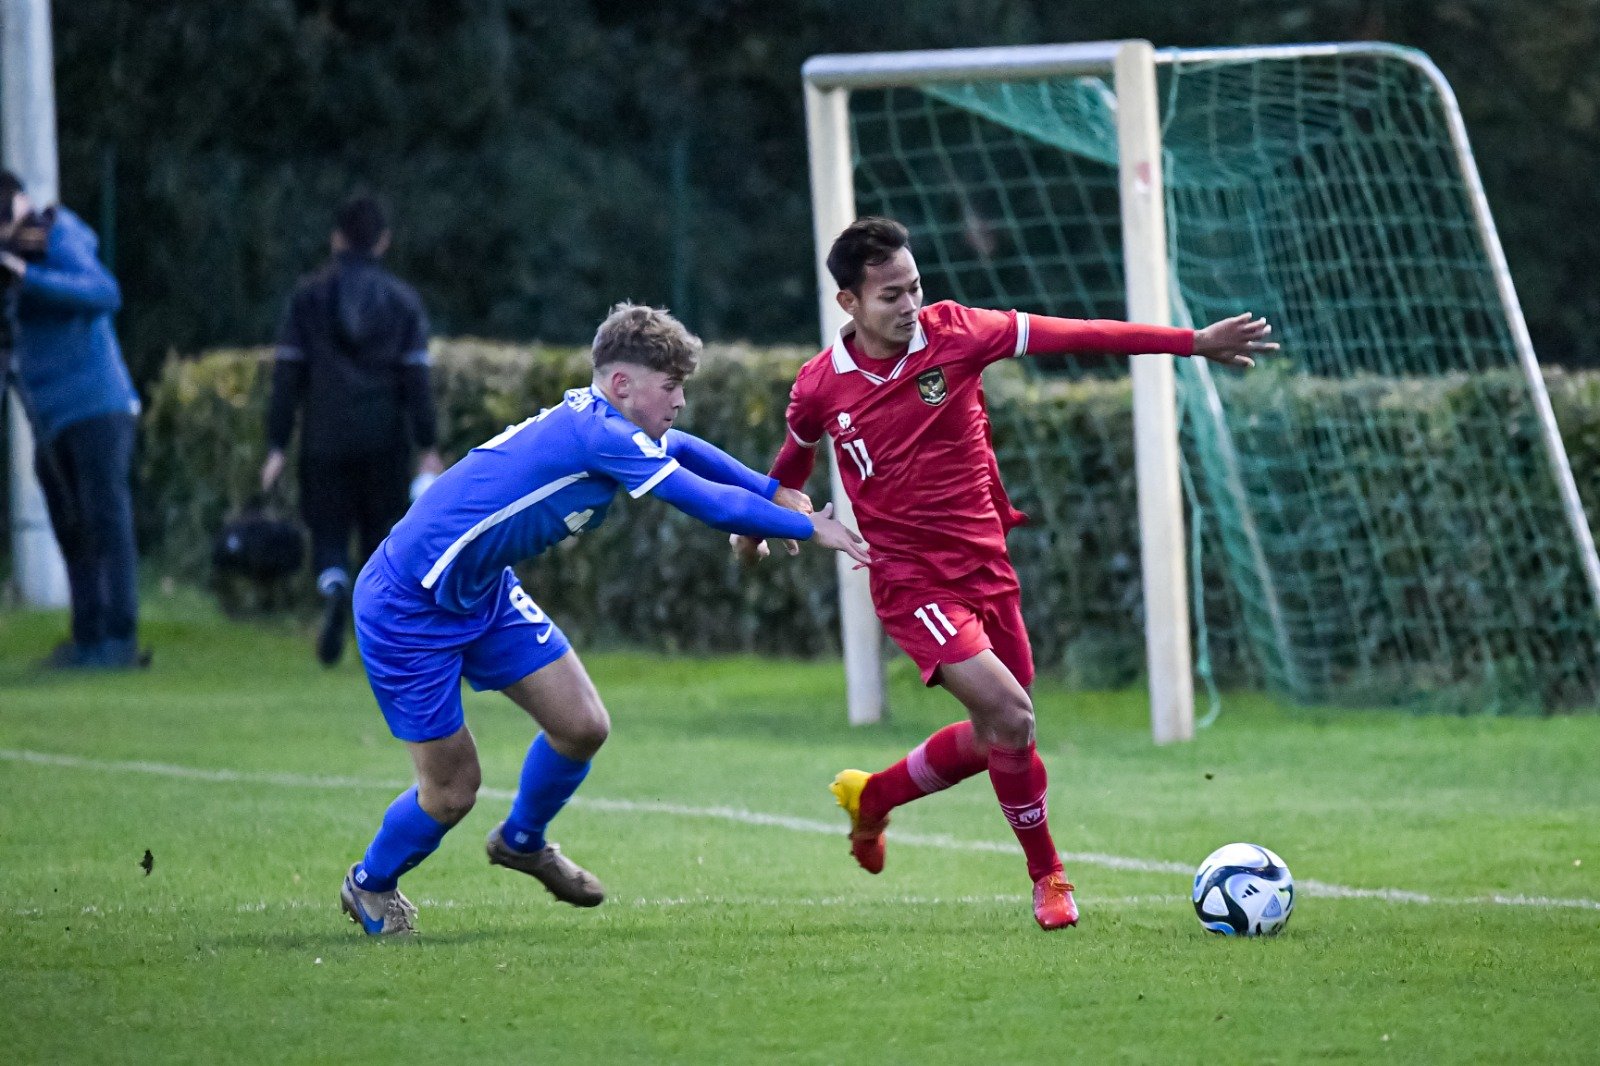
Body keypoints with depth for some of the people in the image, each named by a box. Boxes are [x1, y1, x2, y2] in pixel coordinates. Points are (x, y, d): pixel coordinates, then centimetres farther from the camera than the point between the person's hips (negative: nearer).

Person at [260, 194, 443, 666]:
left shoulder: (308, 296, 2)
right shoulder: (402, 299, 2)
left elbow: (287, 375, 0)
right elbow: (416, 378, -1)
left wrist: (277, 445, 2)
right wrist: (427, 448, 0)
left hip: (325, 440, -1)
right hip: (384, 441, 1)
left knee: (328, 534, 4)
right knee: (382, 537, 12)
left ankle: (335, 591, -28)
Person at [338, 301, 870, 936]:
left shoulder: (601, 424, 3)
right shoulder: (599, 436, -26)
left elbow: (684, 451, 26)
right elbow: (711, 504, -23)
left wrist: (774, 491, 25)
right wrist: (808, 527, -12)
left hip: (483, 593, 9)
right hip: (408, 608, -9)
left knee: (583, 727, 4)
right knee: (451, 792, -1)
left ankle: (523, 841, 32)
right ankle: (370, 884, 29)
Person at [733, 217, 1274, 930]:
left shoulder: (953, 334, -7)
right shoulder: (821, 386, -6)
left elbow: (1075, 335, -11)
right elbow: (796, 456, 16)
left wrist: (1194, 342, -15)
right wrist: (755, 526, 34)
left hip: (986, 567, 4)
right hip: (912, 581, -4)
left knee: (997, 736, 9)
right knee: (1009, 716, -19)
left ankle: (872, 797, 35)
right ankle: (1046, 875, 0)